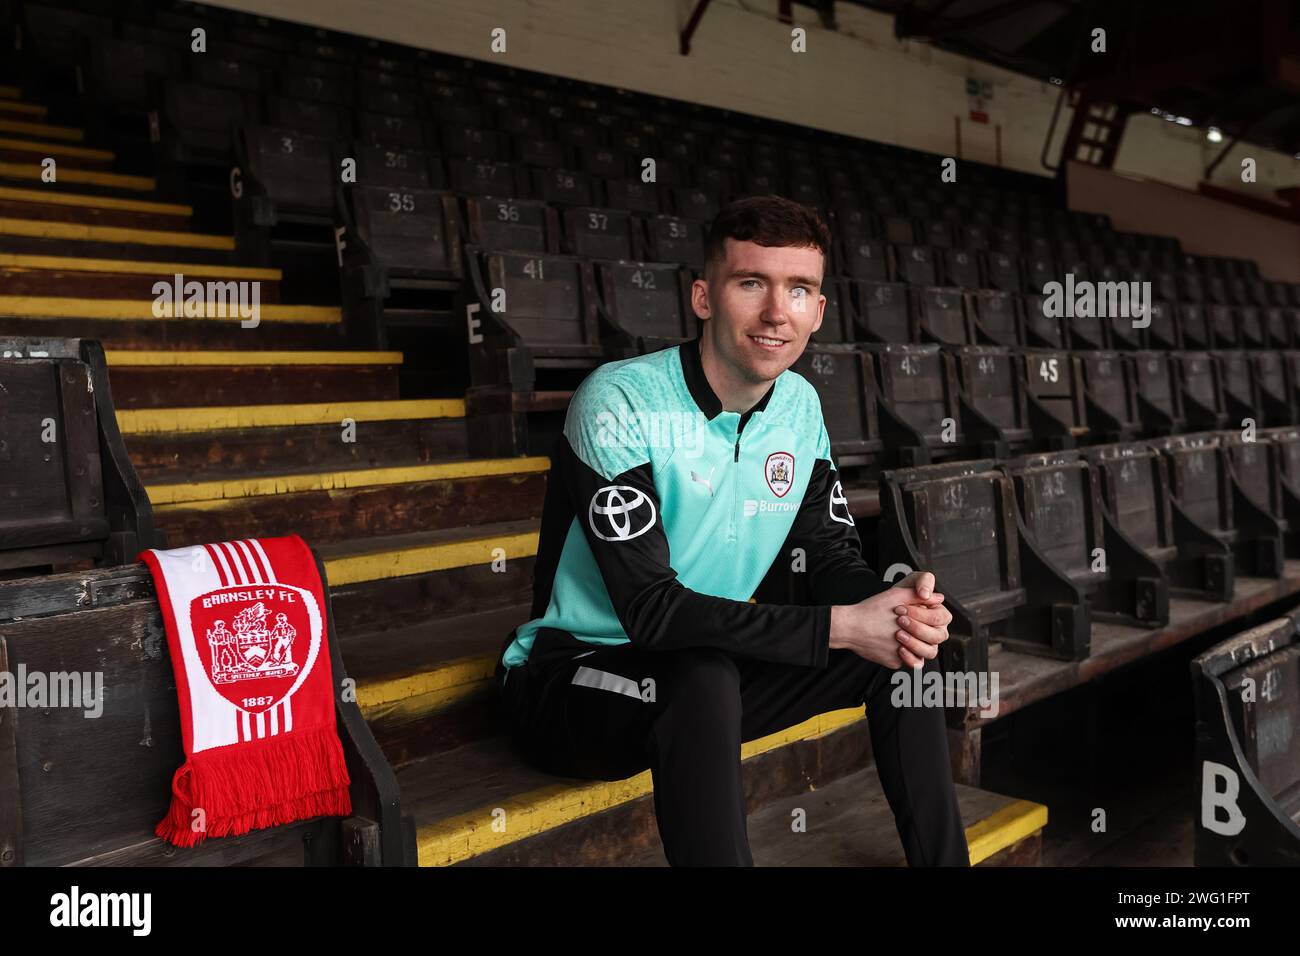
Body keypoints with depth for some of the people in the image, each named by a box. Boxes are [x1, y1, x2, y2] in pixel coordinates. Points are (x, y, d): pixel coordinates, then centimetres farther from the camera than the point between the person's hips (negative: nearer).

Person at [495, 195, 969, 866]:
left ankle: (945, 861, 9)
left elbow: (831, 556, 2)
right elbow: (650, 610, -28)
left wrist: (899, 606, -22)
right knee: (703, 676, -38)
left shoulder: (799, 407, 1)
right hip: (570, 679, -6)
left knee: (904, 642, -5)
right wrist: (840, 627, -29)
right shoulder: (619, 403, -22)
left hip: (710, 670, 7)